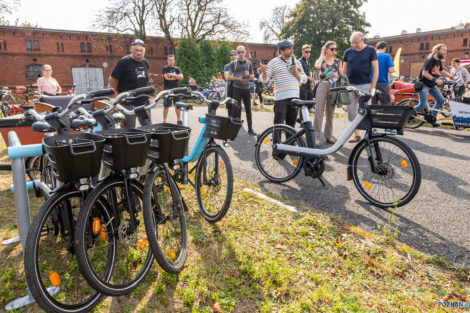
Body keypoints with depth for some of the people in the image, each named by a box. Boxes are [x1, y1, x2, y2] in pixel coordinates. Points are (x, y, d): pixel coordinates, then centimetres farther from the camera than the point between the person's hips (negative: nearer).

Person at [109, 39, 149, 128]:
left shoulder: (145, 63, 10)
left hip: (144, 101, 6)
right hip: (129, 103, -6)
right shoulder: (124, 62, -9)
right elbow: (112, 79, -5)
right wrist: (121, 92, 4)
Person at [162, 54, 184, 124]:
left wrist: (173, 75, -16)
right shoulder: (165, 68, 2)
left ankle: (179, 120, 18)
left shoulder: (177, 69, 14)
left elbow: (181, 77, -2)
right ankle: (164, 121, 3)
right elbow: (166, 77, -14)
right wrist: (177, 77, -5)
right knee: (166, 106, -3)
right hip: (167, 90, -4)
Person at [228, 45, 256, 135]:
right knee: (236, 108, -5)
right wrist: (237, 79, -14)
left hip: (246, 88, 2)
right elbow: (229, 77, 4)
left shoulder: (249, 63, 14)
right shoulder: (234, 63, 7)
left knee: (248, 109, 4)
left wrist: (249, 75, -7)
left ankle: (250, 129, 10)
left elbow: (252, 77, 16)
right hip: (237, 88, -2)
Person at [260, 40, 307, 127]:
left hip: (294, 98, 5)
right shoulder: (273, 62, 1)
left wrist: (297, 73, -2)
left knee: (291, 126, 11)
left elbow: (304, 80, 17)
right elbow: (265, 80, -2)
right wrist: (264, 72, -24)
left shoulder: (297, 62, 15)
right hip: (280, 99, -4)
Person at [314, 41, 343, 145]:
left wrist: (336, 75, -8)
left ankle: (328, 136, 17)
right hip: (322, 86, -3)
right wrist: (322, 54, -5)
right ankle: (316, 137, -8)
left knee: (330, 113, 8)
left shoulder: (338, 61, 12)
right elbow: (317, 66, -20)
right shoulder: (321, 60, 5)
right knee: (319, 112, -9)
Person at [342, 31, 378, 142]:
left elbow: (376, 69, -1)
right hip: (350, 86, 4)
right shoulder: (348, 52, 10)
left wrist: (373, 87, -8)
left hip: (364, 85, -4)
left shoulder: (370, 50, 2)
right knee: (352, 112, 4)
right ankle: (356, 135, 13)